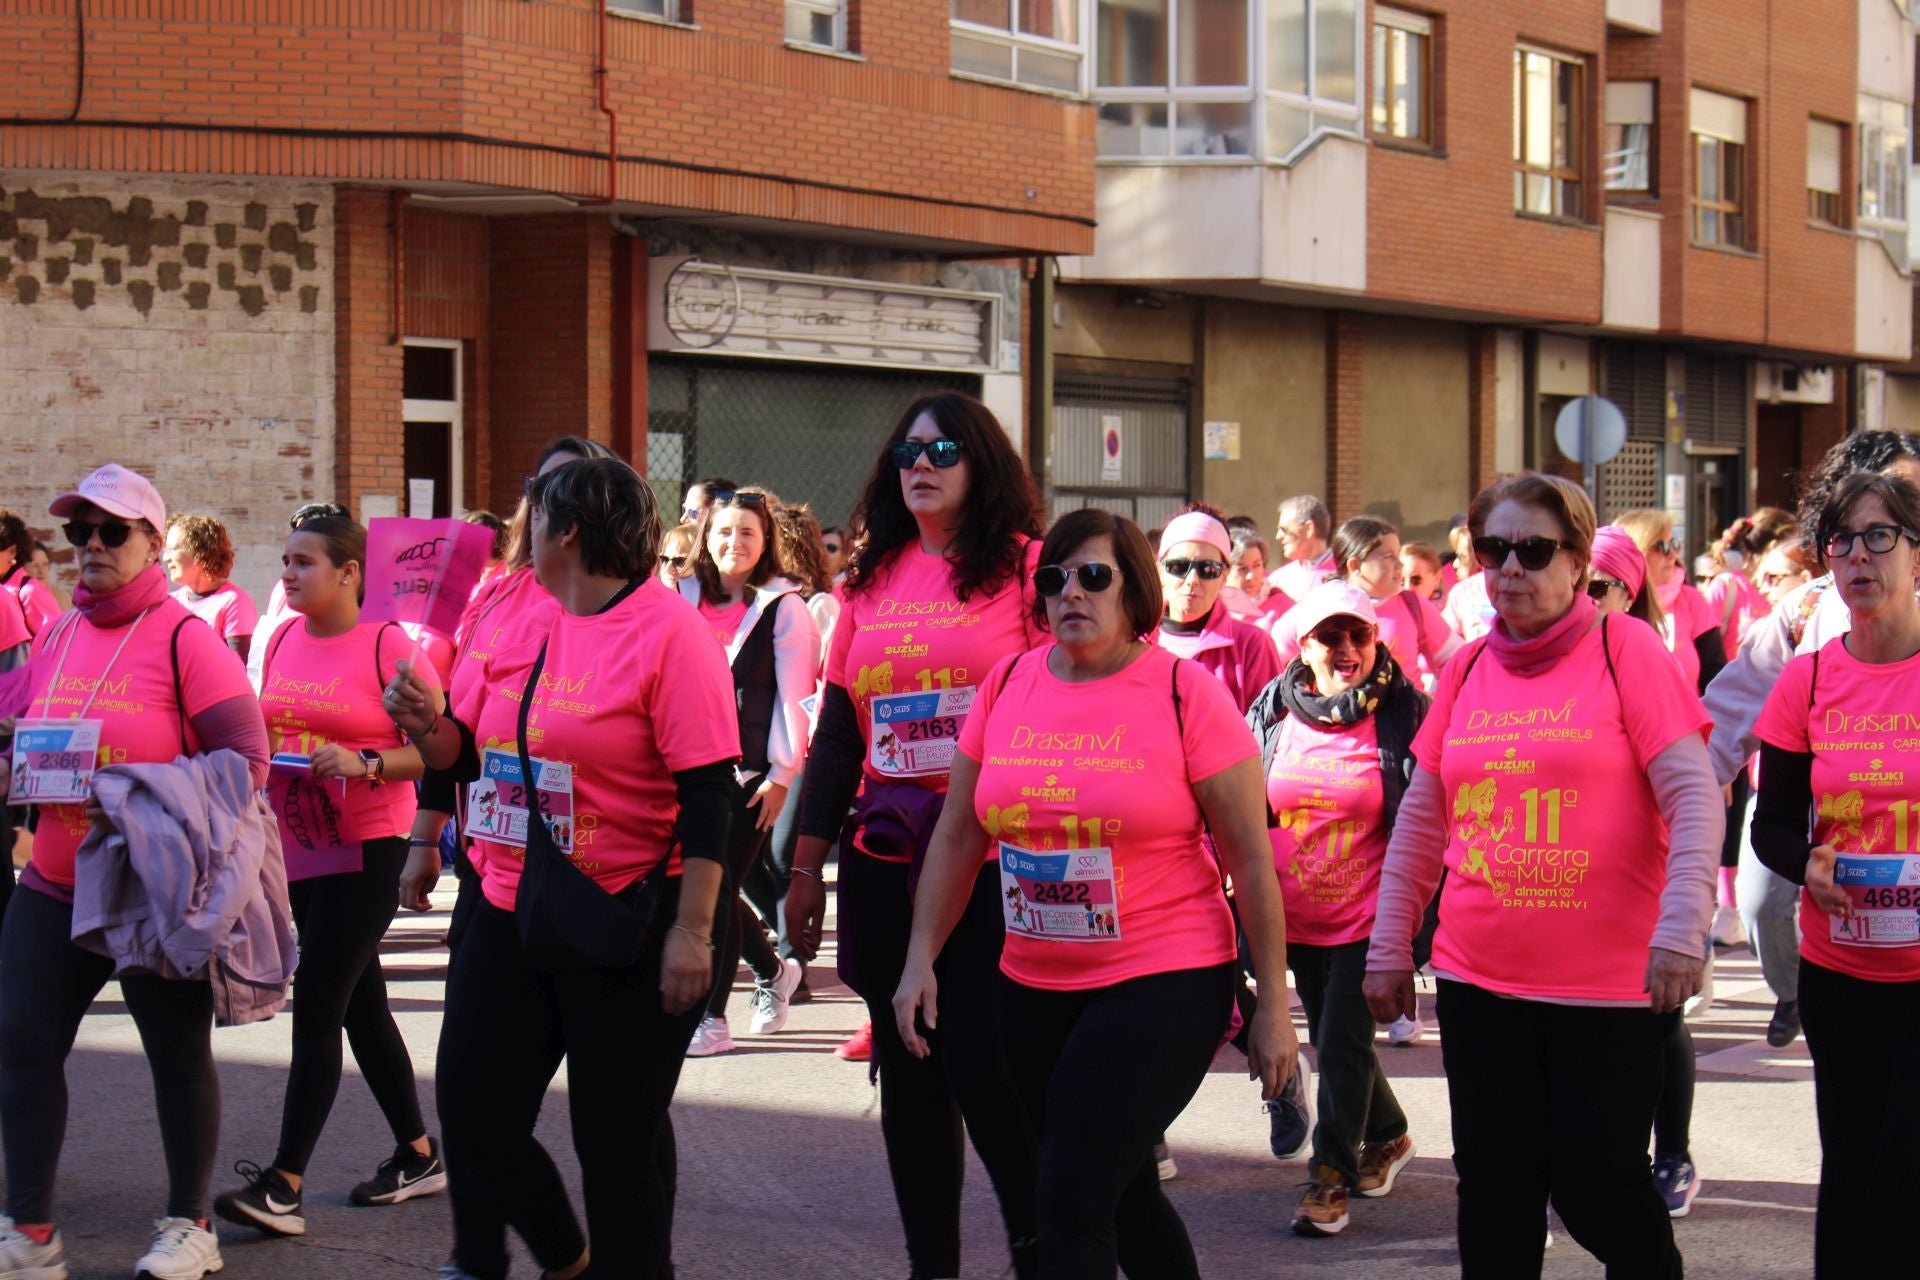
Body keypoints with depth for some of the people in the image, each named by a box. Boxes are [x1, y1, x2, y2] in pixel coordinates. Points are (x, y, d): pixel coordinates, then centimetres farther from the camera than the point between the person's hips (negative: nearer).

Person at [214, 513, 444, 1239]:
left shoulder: (386, 644, -10)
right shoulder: (284, 639, 8)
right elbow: (266, 729, 19)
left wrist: (364, 764, -27)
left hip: (366, 849, -7)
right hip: (298, 848, 7)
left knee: (315, 1009, -10)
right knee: (359, 1005, 14)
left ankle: (284, 1184, -10)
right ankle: (419, 1157, 25)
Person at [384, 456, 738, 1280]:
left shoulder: (668, 633, -12)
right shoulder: (522, 632, 10)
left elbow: (707, 795, -16)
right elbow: (471, 756, 18)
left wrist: (692, 931, -20)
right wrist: (427, 726, -4)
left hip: (623, 929, -7)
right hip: (509, 913, 8)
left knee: (618, 1136, 3)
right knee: (473, 1110, 10)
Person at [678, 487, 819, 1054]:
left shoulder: (783, 609, -4)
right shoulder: (686, 601, 9)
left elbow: (794, 698, -6)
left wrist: (781, 776, -10)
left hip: (751, 773, -5)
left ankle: (712, 1017, 3)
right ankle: (772, 970, 34)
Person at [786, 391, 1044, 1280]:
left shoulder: (1027, 567, -2)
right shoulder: (873, 580, 12)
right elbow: (837, 729, 14)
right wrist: (806, 867, 12)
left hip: (999, 862, -5)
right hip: (887, 863, 5)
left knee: (982, 1066, -10)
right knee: (907, 1077, 9)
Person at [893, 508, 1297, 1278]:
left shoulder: (1184, 692, -9)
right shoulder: (1007, 684, 4)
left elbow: (1250, 859, -6)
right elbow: (957, 837, 11)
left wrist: (1273, 1004, -6)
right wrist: (921, 958, 4)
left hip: (1163, 983, -6)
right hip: (1034, 986, 6)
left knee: (1072, 1201, -12)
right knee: (1119, 1193, 18)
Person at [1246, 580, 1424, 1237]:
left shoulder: (1405, 714, -9)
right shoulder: (1270, 714, 0)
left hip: (1369, 917, -5)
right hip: (1295, 917, 5)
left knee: (1343, 1044, -7)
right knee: (1331, 1040, 16)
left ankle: (1331, 1175, 4)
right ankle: (1387, 1135, 39)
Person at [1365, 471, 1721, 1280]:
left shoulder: (1624, 649, -6)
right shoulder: (1466, 669, 8)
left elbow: (1695, 796, -11)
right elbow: (1420, 822, 15)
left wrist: (1681, 930, -21)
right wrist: (1388, 948, 13)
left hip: (1610, 985, -4)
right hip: (1479, 983, 4)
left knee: (1597, 1182, 2)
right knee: (1495, 1189, 9)